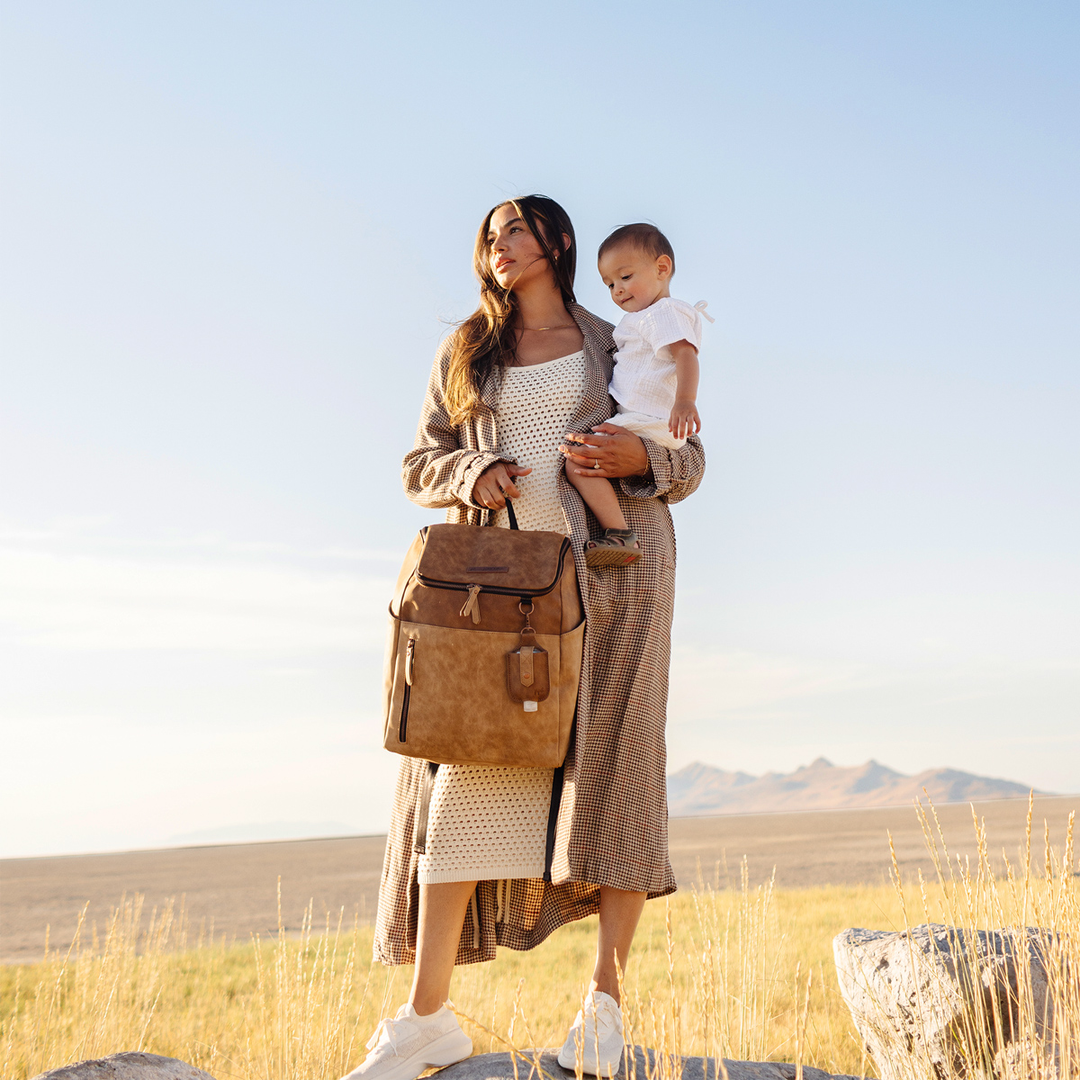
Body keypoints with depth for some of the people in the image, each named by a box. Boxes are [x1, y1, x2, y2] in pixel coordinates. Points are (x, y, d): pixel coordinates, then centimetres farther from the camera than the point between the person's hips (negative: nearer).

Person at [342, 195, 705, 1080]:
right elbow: (421, 464, 17)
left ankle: (605, 998, -1)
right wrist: (474, 474, -6)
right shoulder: (465, 352, 21)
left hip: (612, 566, -1)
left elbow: (689, 459, 13)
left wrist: (639, 458, -10)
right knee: (468, 765, -8)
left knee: (611, 761, -7)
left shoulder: (619, 346, 16)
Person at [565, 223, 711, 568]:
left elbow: (685, 354, -21)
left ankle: (620, 535, -30)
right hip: (637, 422, 11)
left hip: (647, 423, -11)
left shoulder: (665, 312, -4)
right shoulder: (645, 320, 29)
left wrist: (684, 400, -37)